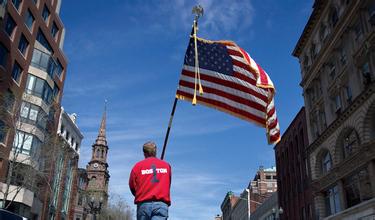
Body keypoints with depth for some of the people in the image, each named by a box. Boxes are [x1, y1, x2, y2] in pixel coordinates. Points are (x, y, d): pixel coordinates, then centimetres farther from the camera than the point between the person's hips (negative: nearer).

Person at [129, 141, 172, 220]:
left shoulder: (138, 166, 6)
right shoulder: (166, 165, 11)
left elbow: (132, 185, 9)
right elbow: (167, 184, 15)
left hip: (143, 204, 0)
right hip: (161, 204, 0)